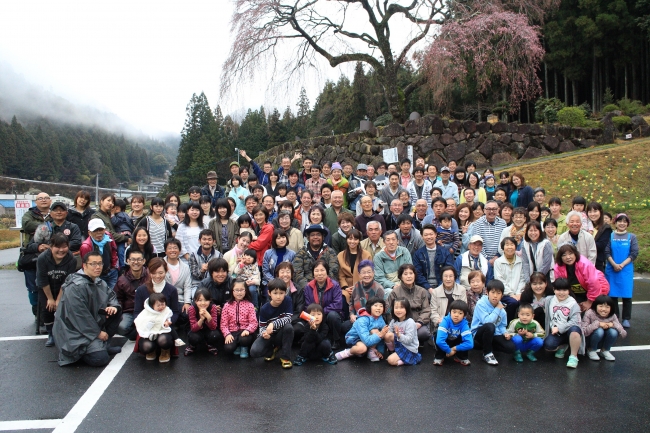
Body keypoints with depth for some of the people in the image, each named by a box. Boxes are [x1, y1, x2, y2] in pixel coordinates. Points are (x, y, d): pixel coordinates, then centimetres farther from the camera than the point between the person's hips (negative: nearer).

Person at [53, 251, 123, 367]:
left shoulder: (99, 282, 5)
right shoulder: (75, 287, -23)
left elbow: (111, 295, 16)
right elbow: (79, 315, -24)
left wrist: (113, 306, -10)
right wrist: (97, 333, -17)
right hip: (74, 331, -9)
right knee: (101, 358, -23)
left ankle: (104, 344, 8)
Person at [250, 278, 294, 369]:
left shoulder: (287, 301, -16)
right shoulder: (264, 309, -17)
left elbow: (288, 319, -22)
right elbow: (262, 327, -12)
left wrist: (273, 324, -38)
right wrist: (264, 333, -37)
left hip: (281, 334, 0)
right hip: (268, 335, 0)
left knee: (289, 327, -34)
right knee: (254, 352, -27)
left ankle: (285, 357, -14)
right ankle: (272, 350, 9)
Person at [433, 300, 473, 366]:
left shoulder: (464, 324, -26)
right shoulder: (445, 321, -31)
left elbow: (470, 344, -35)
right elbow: (439, 341, -41)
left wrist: (454, 348, -30)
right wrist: (449, 351, -30)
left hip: (456, 344, 2)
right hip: (445, 344, -1)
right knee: (437, 335, -33)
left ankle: (462, 357, -2)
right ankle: (439, 357, -9)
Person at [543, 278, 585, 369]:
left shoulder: (573, 304, -5)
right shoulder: (549, 300, 7)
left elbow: (574, 321, -13)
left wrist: (559, 328, -17)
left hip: (569, 331, -2)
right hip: (555, 332, 3)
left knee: (574, 329, -38)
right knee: (548, 346, -26)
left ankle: (573, 356, -18)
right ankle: (562, 347, 12)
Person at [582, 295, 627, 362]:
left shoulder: (612, 316, -11)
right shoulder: (590, 313, -21)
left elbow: (624, 334, -13)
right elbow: (582, 332, -30)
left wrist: (613, 324, -28)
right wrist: (597, 324, -33)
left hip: (604, 342, 3)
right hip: (591, 341, -3)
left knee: (613, 332, -26)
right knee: (599, 331, -33)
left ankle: (605, 351, 1)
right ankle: (591, 351, -5)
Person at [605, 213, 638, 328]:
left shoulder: (632, 237, 4)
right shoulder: (610, 236, 2)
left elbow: (634, 253, -1)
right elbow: (607, 252, 0)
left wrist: (622, 265, -12)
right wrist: (614, 264, -14)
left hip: (626, 270, 0)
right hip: (612, 270, 0)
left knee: (627, 295, 1)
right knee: (612, 294, 5)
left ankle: (626, 319, 11)